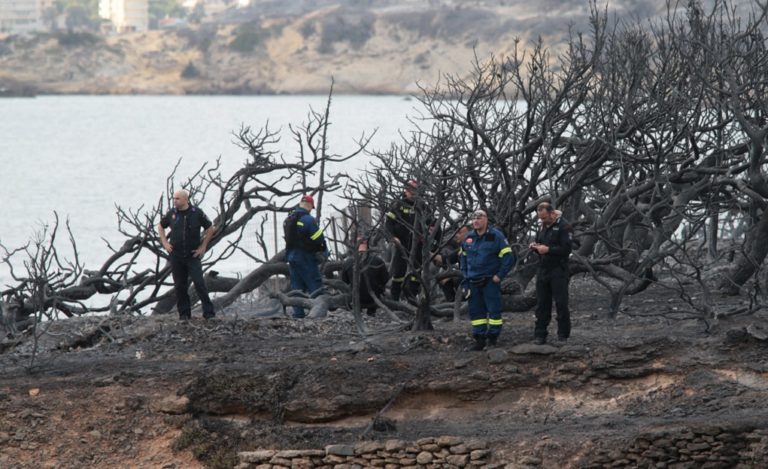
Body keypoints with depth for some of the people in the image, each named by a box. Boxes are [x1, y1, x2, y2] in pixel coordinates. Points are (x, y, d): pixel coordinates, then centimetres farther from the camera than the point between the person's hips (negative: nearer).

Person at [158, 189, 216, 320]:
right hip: (176, 255, 3)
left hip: (193, 255, -3)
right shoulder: (172, 213, 2)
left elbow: (210, 229, 4)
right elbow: (160, 227, 19)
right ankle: (184, 313, 13)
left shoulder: (197, 213, -6)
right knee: (180, 286, 4)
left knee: (199, 283, -11)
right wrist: (165, 243, 8)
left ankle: (208, 313, -9)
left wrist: (203, 246, 0)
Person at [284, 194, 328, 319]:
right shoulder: (308, 219, -15)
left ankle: (298, 314, 7)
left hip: (291, 256, 8)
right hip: (306, 258, -8)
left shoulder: (288, 219, 11)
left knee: (296, 288, 9)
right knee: (315, 286, -5)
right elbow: (319, 238, -12)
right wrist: (324, 252, 5)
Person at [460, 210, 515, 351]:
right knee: (475, 310, 5)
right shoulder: (469, 238, 11)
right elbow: (463, 257, 25)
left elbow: (508, 257, -8)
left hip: (490, 281, -5)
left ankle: (493, 336, 3)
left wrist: (499, 275, -11)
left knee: (494, 310, -4)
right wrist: (465, 275, 13)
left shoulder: (496, 236, -6)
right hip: (473, 281, 5)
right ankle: (479, 338, 11)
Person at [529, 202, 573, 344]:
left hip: (558, 271, -7)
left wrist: (548, 249, -22)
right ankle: (539, 335, 9)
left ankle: (563, 335, 5)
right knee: (542, 304, 7)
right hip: (543, 270, 7)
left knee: (561, 304, -2)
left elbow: (567, 248, -18)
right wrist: (535, 246, 5)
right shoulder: (543, 226, 15)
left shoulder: (563, 227, -10)